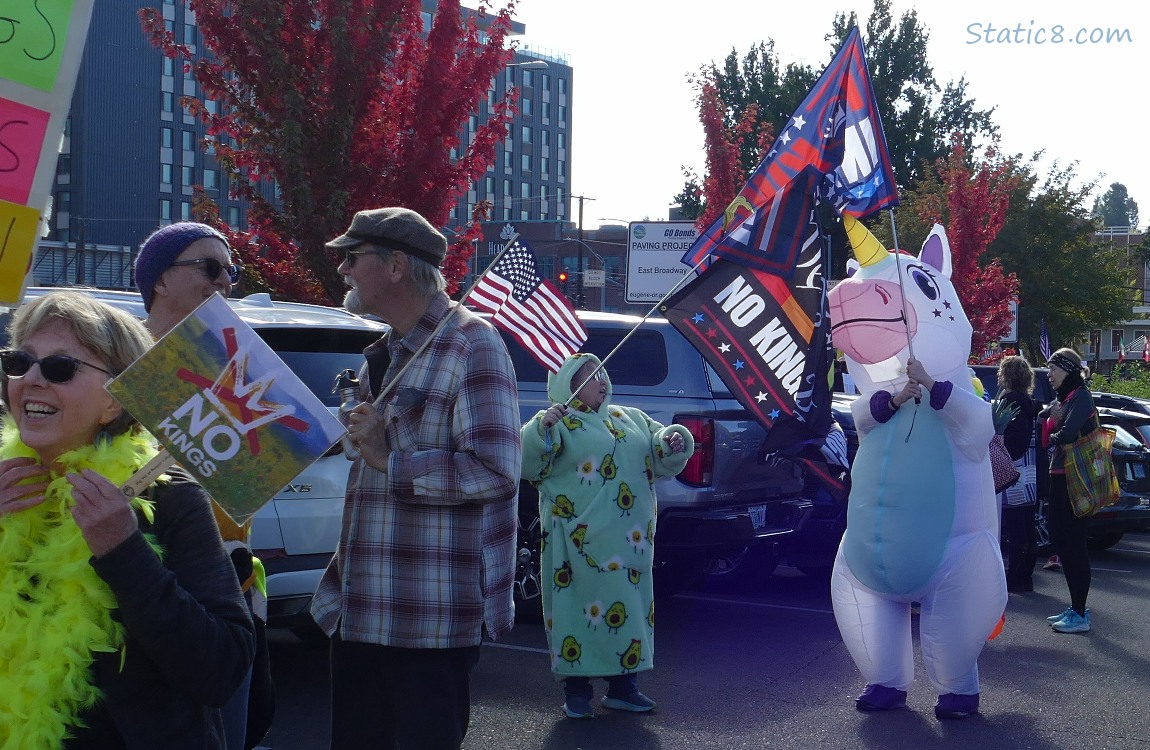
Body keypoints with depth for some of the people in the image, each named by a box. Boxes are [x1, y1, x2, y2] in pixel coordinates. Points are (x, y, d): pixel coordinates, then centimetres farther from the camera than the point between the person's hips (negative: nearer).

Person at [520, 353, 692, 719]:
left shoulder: (632, 418, 17)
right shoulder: (559, 423, -2)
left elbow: (661, 455, 22)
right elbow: (527, 463, -13)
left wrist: (674, 442, -1)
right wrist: (542, 427, -29)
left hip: (630, 542, 6)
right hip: (581, 542, -6)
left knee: (629, 607, 11)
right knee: (581, 606, -3)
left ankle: (623, 684, 23)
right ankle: (576, 689, 8)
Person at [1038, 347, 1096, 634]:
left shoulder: (1080, 397, -11)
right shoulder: (1062, 399, 18)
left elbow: (1068, 432, -25)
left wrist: (1054, 437, -6)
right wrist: (1050, 415, -3)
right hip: (1059, 477, 10)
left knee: (1073, 543, -7)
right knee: (1060, 539, 12)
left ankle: (1080, 615, -3)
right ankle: (1075, 608, 20)